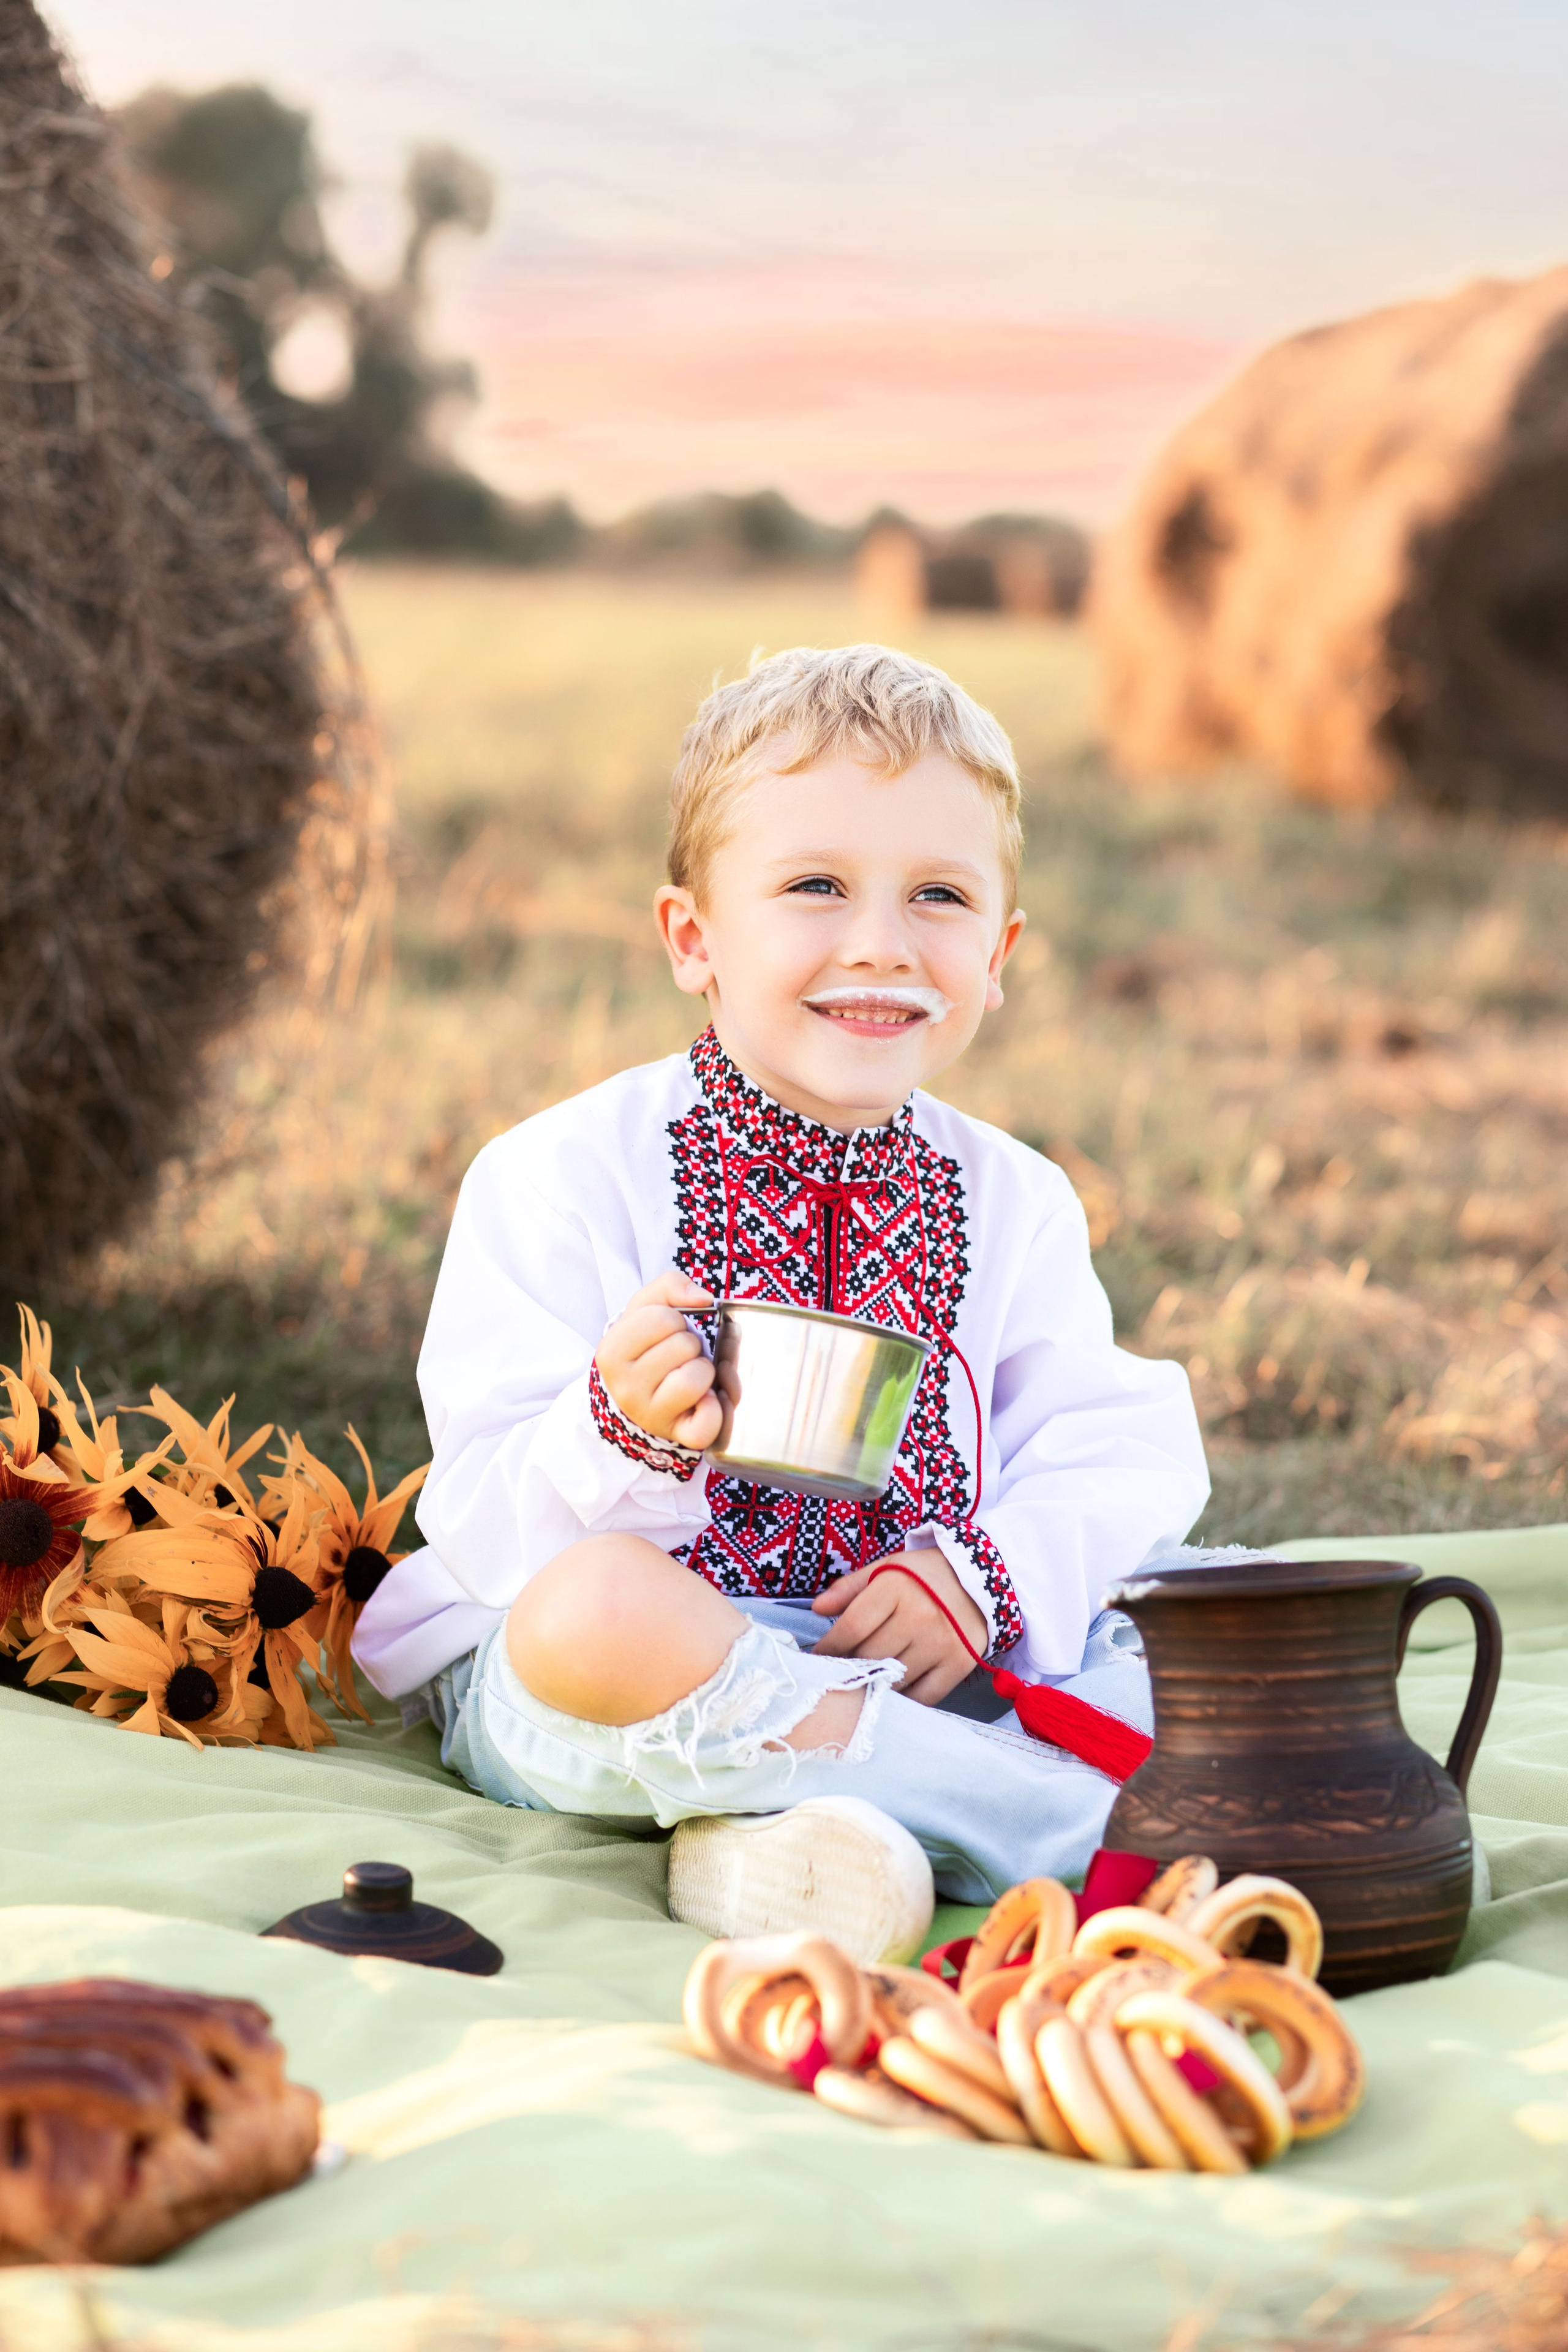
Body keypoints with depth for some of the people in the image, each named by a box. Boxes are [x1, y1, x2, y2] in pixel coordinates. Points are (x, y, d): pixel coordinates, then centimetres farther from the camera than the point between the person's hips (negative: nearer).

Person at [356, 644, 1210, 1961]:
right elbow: (488, 1520, -12)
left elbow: (1116, 1462, 3)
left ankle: (784, 1824, -21)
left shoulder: (1017, 1205, 7)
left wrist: (988, 1575, -17)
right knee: (594, 1606, -38)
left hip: (916, 1657, 4)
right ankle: (1098, 1815, -26)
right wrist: (623, 1443, -34)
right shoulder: (565, 1176, -7)